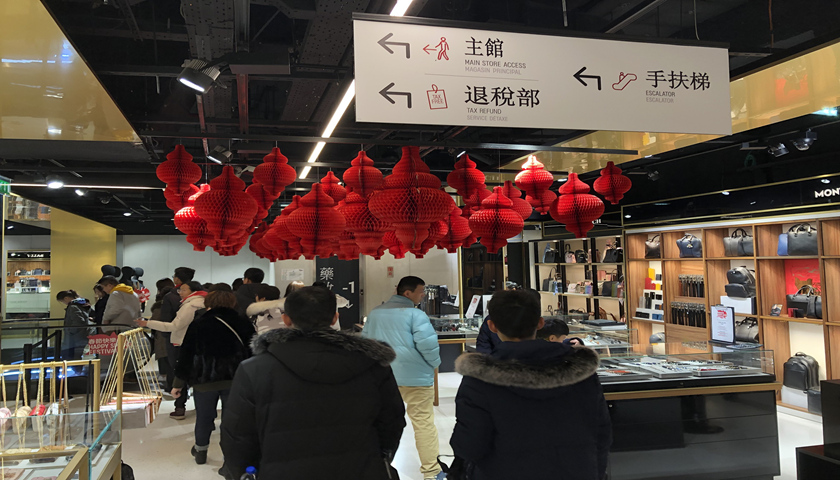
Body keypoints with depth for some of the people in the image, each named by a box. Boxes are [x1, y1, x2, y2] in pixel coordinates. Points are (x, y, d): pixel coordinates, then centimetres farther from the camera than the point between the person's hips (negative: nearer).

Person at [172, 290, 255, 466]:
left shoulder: (198, 325, -2)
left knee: (204, 416, 17)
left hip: (205, 380, 0)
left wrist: (178, 383, 5)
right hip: (236, 379, 1)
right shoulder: (244, 325, 2)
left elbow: (186, 355, -1)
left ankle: (201, 450, 34)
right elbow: (252, 353, 4)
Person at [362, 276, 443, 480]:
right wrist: (434, 363, -5)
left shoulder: (374, 313, 9)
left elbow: (365, 340, 15)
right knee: (424, 423, 4)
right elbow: (427, 343, -22)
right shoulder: (415, 314, -14)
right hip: (416, 376, -6)